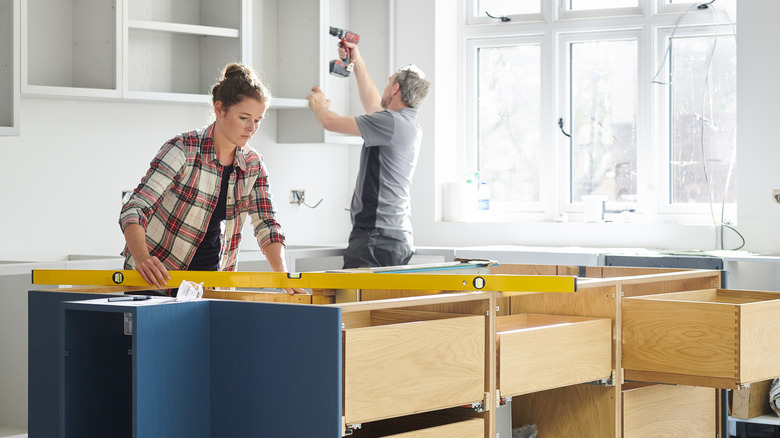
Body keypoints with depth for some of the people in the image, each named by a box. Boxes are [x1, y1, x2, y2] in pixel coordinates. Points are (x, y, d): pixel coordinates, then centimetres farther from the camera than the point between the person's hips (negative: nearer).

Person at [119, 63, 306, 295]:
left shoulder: (253, 165, 0)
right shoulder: (182, 150, -18)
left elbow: (266, 224, 0)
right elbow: (134, 210, -23)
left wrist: (282, 275, -17)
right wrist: (142, 258, -42)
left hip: (210, 278, 5)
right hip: (156, 278, -5)